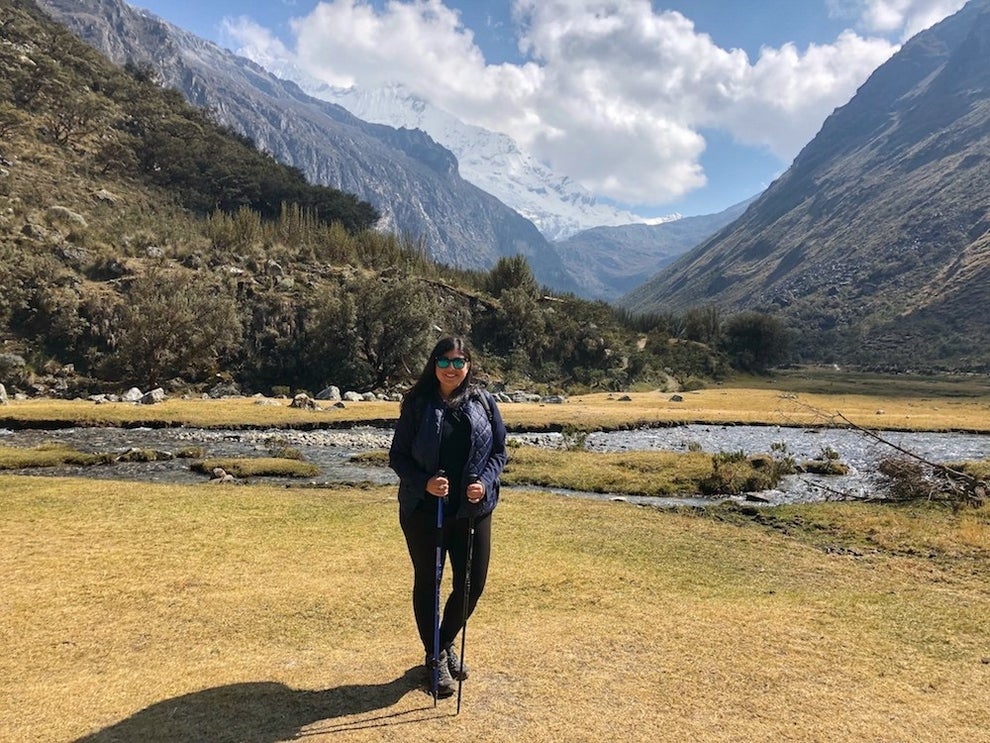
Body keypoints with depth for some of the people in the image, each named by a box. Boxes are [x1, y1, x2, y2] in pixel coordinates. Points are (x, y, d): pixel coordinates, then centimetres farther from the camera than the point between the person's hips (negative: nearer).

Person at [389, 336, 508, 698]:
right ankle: (435, 657, 33)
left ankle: (446, 643, 38)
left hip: (473, 510, 2)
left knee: (472, 585, 9)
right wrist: (424, 482, -18)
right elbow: (397, 455, -3)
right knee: (427, 584, 11)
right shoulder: (418, 403, -6)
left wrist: (484, 482, -12)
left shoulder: (484, 401, 1)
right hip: (424, 510, -2)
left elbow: (498, 450, 6)